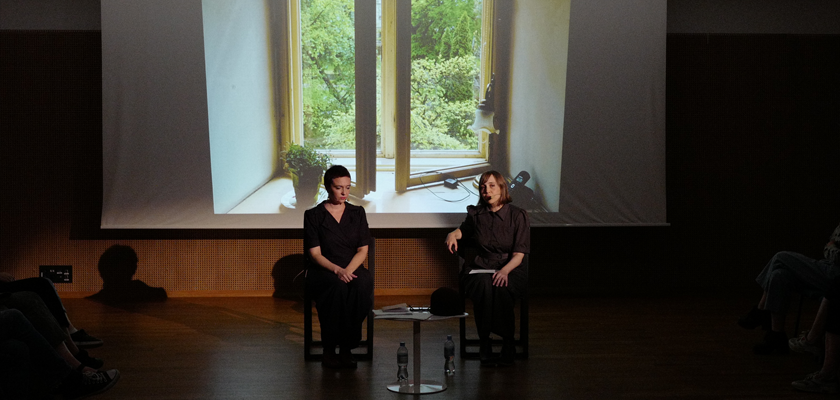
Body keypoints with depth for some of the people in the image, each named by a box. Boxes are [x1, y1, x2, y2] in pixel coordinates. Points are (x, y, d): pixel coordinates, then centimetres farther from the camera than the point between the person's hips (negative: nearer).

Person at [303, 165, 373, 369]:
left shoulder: (358, 213, 13)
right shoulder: (313, 215, 3)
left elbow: (363, 250, 6)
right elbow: (315, 254, -4)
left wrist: (348, 270, -14)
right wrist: (337, 270, -22)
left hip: (353, 268, 2)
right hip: (322, 270, -2)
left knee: (363, 283, -34)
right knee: (337, 286, -38)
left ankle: (347, 347, -28)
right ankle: (329, 349, -29)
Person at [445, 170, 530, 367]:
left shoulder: (517, 215, 1)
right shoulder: (475, 214, 9)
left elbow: (519, 255, -6)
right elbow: (464, 229, 34)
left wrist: (505, 270, -26)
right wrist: (453, 234, 9)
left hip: (510, 269, -1)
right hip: (478, 269, 2)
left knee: (501, 288, -38)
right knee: (484, 285, -36)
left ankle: (508, 343, -24)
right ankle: (484, 345, -28)